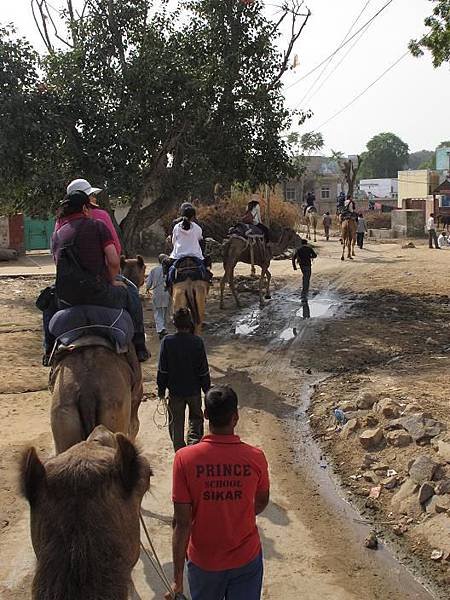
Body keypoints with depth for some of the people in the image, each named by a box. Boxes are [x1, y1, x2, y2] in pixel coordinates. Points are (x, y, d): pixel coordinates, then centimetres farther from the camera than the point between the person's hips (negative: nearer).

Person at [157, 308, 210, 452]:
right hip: (194, 390, 0)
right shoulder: (197, 342, -14)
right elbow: (204, 370, -8)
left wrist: (161, 389, 5)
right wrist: (207, 390, 5)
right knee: (196, 418, 20)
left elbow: (162, 369, -7)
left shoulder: (167, 341, -13)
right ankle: (194, 443, 4)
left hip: (175, 391, 0)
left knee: (176, 423, 15)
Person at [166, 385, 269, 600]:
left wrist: (178, 577, -9)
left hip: (204, 562, 0)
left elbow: (182, 522, -17)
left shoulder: (185, 458, -20)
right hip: (246, 560, 0)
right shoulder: (255, 457, -16)